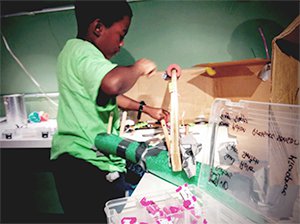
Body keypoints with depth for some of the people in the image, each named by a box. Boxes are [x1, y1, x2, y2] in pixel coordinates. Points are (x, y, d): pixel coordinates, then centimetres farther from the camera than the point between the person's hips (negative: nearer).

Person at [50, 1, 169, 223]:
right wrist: (138, 68, -18)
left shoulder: (75, 51, 18)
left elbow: (108, 94, 28)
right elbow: (113, 84, -40)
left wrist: (147, 109, 29)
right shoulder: (82, 51, -16)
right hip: (89, 166, -11)